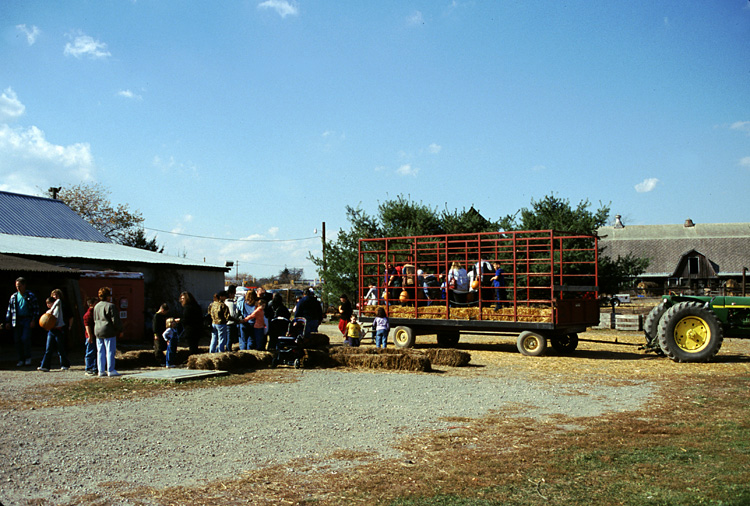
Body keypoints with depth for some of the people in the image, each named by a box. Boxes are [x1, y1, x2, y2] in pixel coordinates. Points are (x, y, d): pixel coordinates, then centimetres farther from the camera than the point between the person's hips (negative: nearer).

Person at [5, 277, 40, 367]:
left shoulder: (31, 296, 1)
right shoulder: (13, 297, 11)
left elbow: (36, 309, 1)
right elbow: (9, 310, 15)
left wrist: (33, 320, -8)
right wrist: (7, 322, 9)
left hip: (27, 320, -4)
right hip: (17, 320, 4)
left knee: (25, 338, -13)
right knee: (17, 340, 2)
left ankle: (28, 357, 3)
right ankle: (21, 359, 12)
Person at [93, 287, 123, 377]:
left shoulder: (96, 306, 13)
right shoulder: (110, 306, -12)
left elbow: (95, 320, 20)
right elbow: (115, 320, -13)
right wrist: (120, 330, -3)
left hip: (98, 332, 7)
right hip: (109, 332, -7)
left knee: (100, 352, 10)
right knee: (110, 351, -1)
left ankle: (101, 371, 12)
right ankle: (110, 370, 0)